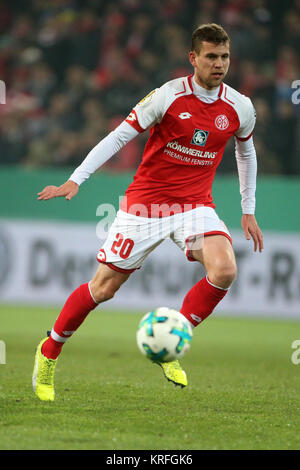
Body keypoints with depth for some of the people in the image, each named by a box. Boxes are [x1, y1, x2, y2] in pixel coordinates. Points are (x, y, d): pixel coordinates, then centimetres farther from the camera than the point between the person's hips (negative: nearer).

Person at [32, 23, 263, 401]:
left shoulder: (239, 108, -2)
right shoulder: (167, 96, -13)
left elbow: (245, 151, 18)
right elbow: (119, 137, -10)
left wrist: (248, 211, 18)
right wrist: (75, 180, -17)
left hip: (195, 204, 3)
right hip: (145, 201, -3)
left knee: (224, 271, -24)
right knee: (103, 288, 0)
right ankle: (49, 351, 23)